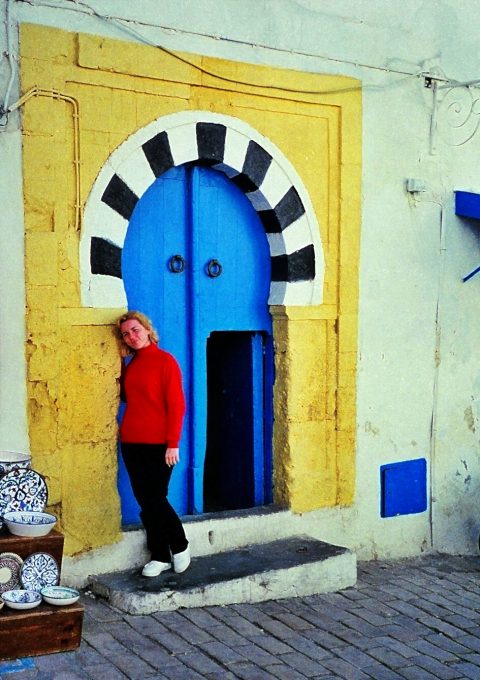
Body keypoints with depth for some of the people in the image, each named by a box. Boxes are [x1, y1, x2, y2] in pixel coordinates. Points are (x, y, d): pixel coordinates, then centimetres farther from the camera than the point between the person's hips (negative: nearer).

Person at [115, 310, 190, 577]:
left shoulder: (165, 360, -7)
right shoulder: (131, 364, 12)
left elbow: (176, 405, -11)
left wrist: (173, 443, -16)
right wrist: (121, 363, 9)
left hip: (158, 444, -6)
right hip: (131, 443, 6)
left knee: (155, 499, -4)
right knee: (145, 502, 8)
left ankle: (180, 546, 18)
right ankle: (160, 556, 19)